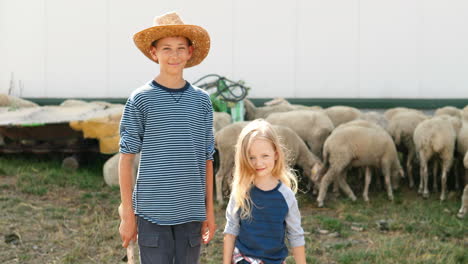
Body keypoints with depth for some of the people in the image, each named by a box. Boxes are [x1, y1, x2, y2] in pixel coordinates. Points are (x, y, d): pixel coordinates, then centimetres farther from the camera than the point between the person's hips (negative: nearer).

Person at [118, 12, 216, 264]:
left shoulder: (201, 100, 7)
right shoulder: (140, 99, -2)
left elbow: (206, 160, 12)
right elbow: (126, 159, 0)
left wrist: (209, 210, 11)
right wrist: (127, 214, -3)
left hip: (191, 213, 3)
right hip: (152, 212, -3)